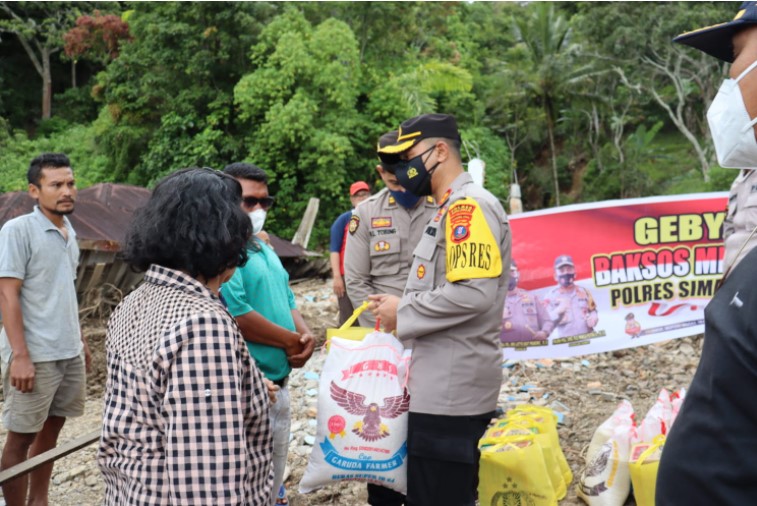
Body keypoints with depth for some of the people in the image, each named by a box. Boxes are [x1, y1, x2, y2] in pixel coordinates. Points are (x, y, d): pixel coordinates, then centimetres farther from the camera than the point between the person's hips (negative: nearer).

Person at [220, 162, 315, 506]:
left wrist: (305, 334, -2)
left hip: (278, 383, 9)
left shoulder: (263, 248, 14)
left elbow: (287, 301, 20)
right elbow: (235, 314, -25)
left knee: (273, 476, 21)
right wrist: (291, 341, -12)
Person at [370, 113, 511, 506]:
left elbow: (473, 294, -25)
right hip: (444, 385, 10)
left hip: (451, 388, -10)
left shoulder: (468, 206, -14)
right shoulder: (450, 209, 17)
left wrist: (402, 314, -14)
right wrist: (402, 308, 11)